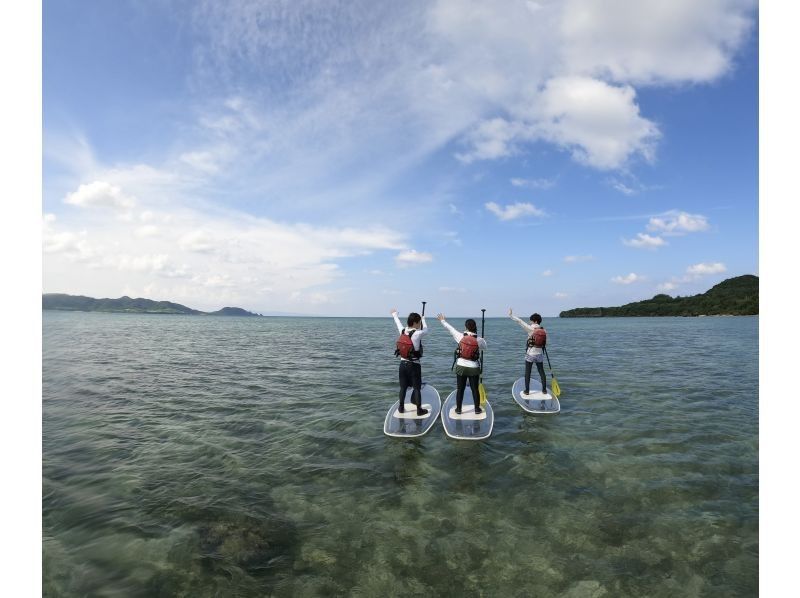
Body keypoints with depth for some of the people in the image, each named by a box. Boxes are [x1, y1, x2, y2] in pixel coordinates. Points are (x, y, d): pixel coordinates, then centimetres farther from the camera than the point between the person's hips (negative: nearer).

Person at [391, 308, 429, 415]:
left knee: (403, 387, 16)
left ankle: (401, 407, 25)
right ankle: (419, 409, 13)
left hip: (403, 363, 5)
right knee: (417, 388, 6)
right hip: (414, 365, -5)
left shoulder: (402, 331, -5)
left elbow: (398, 323, 17)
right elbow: (425, 330, 2)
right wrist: (423, 319, 21)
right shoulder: (417, 334, -19)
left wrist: (394, 315, 38)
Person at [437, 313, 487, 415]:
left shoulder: (461, 337, -11)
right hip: (474, 368, 0)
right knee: (475, 389, 11)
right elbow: (484, 348, 9)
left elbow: (450, 328, 3)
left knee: (460, 389, 11)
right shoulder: (479, 340, -11)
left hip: (461, 366, 1)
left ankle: (458, 409, 19)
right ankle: (477, 409, 20)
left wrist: (442, 320, 17)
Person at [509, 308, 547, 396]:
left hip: (530, 354, -4)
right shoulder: (543, 330, -1)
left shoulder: (530, 329, -15)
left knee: (527, 373, 6)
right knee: (542, 372, 13)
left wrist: (511, 315, -10)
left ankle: (527, 391, 10)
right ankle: (544, 390, 19)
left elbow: (519, 321, -15)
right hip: (539, 355, 4)